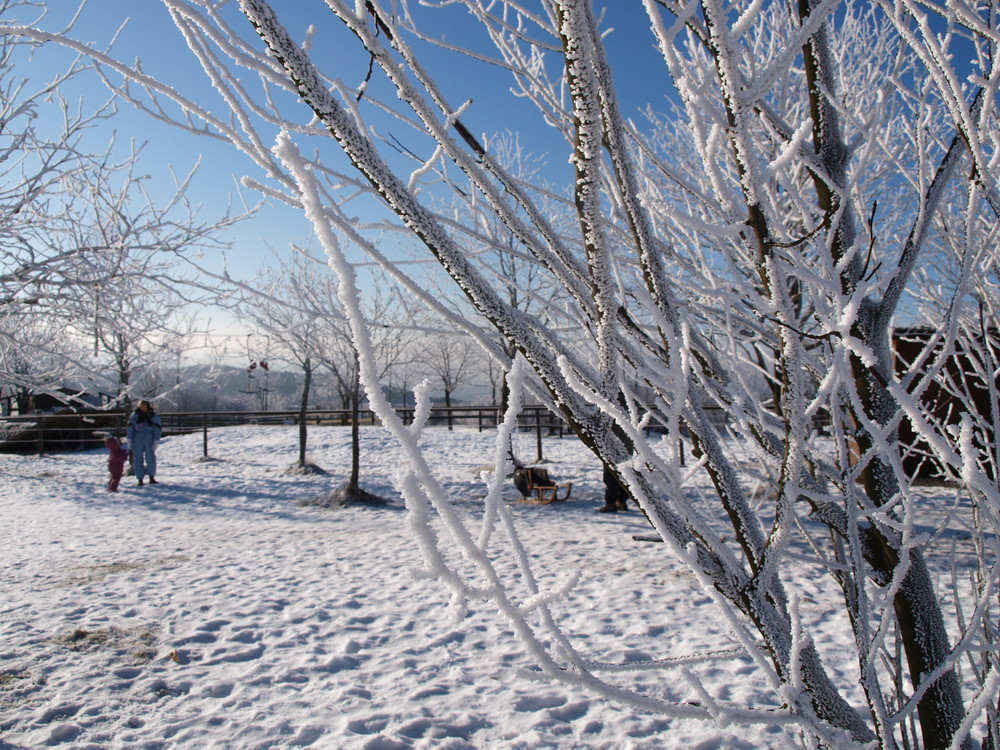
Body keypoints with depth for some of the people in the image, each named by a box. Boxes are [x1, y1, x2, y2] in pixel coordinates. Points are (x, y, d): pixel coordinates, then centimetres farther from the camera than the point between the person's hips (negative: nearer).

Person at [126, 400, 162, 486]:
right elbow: (131, 427, 7)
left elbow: (157, 430, 3)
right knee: (138, 459, 1)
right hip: (137, 439, 1)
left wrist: (156, 441, -5)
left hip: (149, 439, 0)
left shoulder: (154, 416, 6)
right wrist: (129, 439, 0)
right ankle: (140, 479, 7)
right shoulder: (135, 415, 8)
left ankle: (151, 477, 12)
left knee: (151, 458, -1)